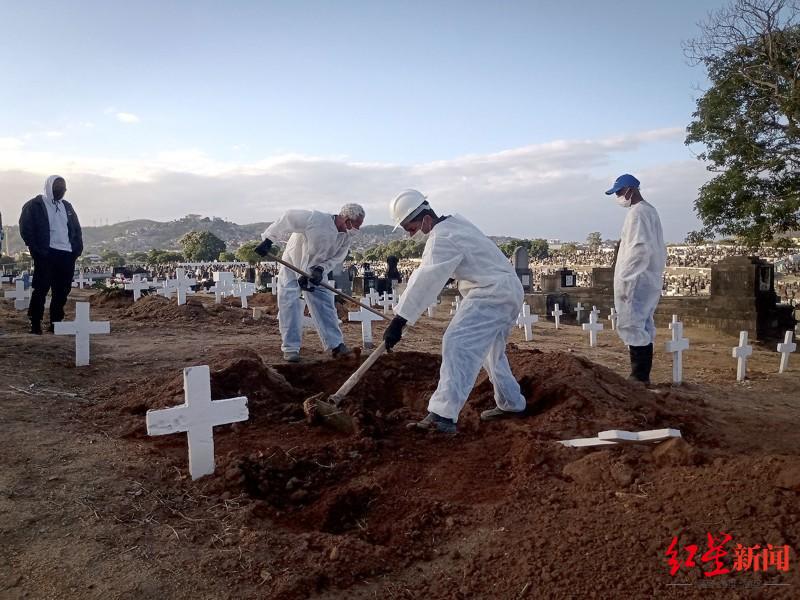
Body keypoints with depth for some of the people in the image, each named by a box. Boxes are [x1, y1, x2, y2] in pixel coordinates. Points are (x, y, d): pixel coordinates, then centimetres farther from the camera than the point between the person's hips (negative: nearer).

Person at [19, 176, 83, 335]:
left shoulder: (66, 206, 18)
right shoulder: (35, 205, 1)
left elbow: (77, 229, 20)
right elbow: (26, 229, -4)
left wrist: (77, 248, 7)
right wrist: (37, 250, -10)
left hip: (67, 255, 5)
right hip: (46, 255, -5)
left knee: (62, 291, 6)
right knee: (41, 289, -4)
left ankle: (56, 322, 15)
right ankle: (35, 324, 3)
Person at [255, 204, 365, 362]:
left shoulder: (347, 237, -13)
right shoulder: (315, 219, -33)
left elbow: (336, 258, -6)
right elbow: (287, 219, -27)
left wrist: (321, 269, -25)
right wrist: (267, 240, -26)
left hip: (315, 272, 5)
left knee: (325, 304, 0)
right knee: (289, 305, -8)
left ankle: (335, 344, 8)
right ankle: (291, 348, 0)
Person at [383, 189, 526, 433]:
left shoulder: (442, 238, -18)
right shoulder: (453, 221, 13)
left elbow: (425, 281, -26)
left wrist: (399, 320, -27)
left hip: (491, 295, -11)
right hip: (508, 291, 11)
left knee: (457, 345, -19)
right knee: (491, 350, 24)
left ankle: (442, 416, -27)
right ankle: (511, 404, 36)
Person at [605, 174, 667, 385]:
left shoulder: (637, 212, -13)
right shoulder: (650, 210, 17)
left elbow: (639, 250, -21)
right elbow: (659, 249, 20)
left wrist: (626, 281, -20)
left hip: (637, 282, -10)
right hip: (649, 281, 10)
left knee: (632, 328, -7)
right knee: (643, 329, 12)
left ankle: (639, 377, -5)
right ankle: (642, 375, 18)